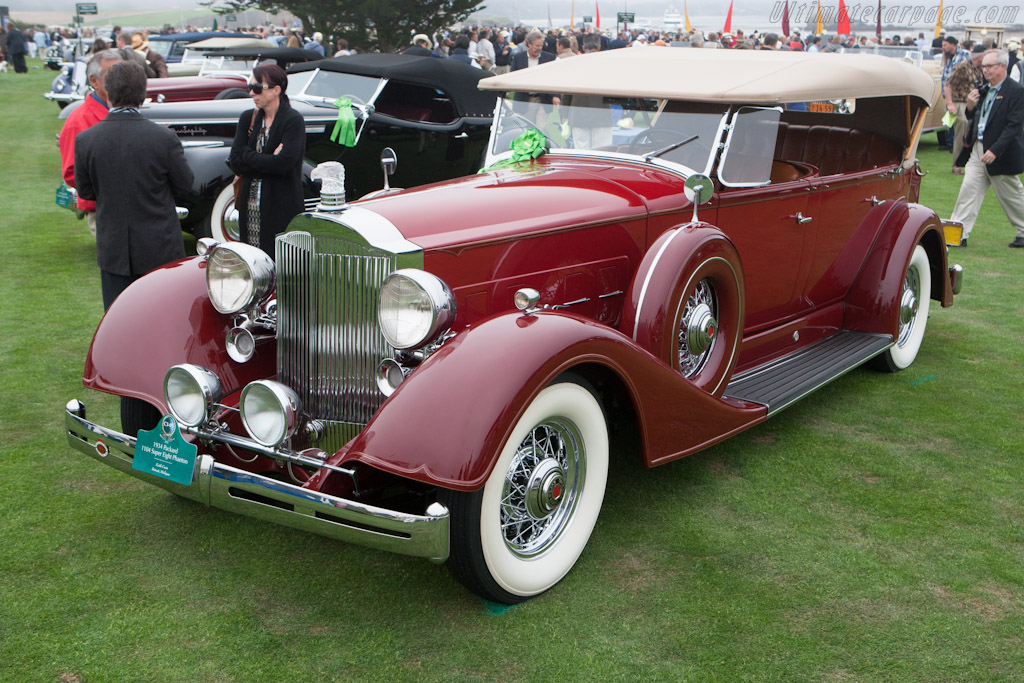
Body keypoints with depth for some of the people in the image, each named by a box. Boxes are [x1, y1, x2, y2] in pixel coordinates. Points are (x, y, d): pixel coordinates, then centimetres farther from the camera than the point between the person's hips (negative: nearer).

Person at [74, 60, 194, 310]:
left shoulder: (85, 140, -9)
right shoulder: (165, 138, -16)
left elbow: (85, 191, 2)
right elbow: (185, 184, -4)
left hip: (112, 249, 1)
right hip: (159, 249, -1)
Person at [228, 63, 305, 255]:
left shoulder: (293, 120, -5)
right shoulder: (248, 118, 12)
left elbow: (283, 163, -18)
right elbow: (235, 162, 3)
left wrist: (248, 156, -7)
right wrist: (269, 160, -9)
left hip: (282, 208, -5)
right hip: (250, 207, 6)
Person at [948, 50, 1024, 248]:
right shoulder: (984, 90, 8)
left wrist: (995, 150, -25)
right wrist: (970, 106, -5)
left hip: (1001, 155, -6)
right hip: (978, 149, 6)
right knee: (968, 189, 0)